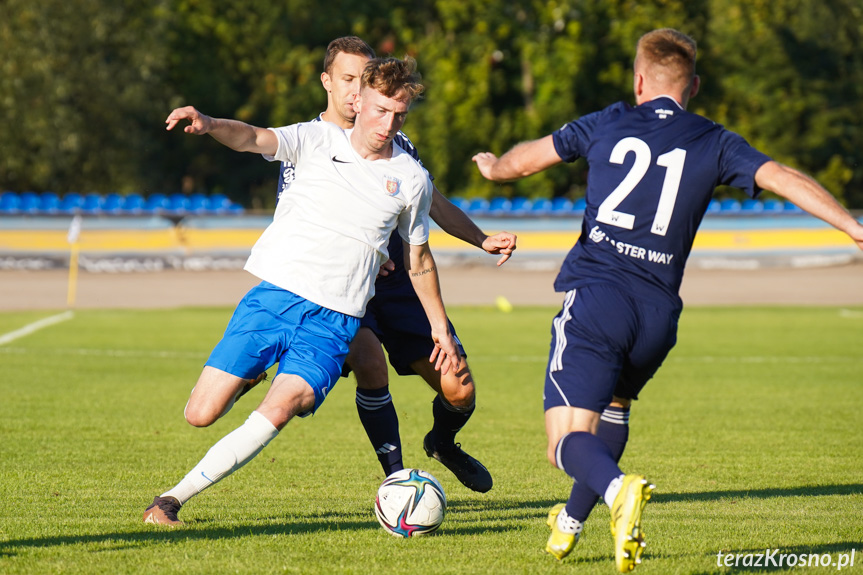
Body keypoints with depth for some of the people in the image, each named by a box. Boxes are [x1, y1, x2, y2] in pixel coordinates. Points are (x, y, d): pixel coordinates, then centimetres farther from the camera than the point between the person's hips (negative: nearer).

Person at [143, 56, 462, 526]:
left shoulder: (411, 179, 8)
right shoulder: (318, 140, 3)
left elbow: (418, 259, 21)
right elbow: (255, 139, -14)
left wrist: (440, 328, 24)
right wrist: (209, 124, -35)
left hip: (333, 320, 0)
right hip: (274, 295, 0)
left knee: (278, 411, -25)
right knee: (200, 414, -5)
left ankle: (173, 498, -17)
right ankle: (252, 377, 31)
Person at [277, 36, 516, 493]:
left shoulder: (393, 142, 10)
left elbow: (433, 203, 18)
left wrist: (482, 240, 2)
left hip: (397, 282, 4)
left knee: (459, 391, -3)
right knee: (371, 361, -33)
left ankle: (442, 444, 33)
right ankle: (395, 474, -15)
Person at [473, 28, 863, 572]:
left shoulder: (607, 124, 10)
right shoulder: (714, 143, 8)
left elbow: (520, 161, 23)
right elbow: (784, 178, -5)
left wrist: (493, 167, 45)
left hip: (595, 298, -3)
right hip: (659, 314, 3)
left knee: (569, 440, -6)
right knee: (615, 400, 33)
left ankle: (617, 489, -39)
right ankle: (571, 523, 39)